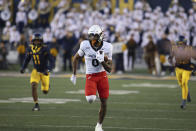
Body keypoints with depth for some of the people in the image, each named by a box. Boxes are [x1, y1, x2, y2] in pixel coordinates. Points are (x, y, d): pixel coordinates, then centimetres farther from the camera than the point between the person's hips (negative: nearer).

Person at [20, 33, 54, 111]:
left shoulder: (45, 49, -21)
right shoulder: (30, 49, -7)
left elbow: (52, 62, -23)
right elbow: (27, 59, 11)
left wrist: (48, 70, -39)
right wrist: (23, 68, -4)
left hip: (44, 72, -2)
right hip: (36, 71, 2)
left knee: (45, 91, 6)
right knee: (34, 86, -20)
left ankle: (47, 86, 45)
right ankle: (36, 105, -8)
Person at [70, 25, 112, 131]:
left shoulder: (107, 47, -10)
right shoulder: (85, 45, -12)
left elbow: (109, 69, -6)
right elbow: (76, 58, 6)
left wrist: (102, 61, -25)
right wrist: (74, 74, 8)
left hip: (102, 75, 1)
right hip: (90, 76, -1)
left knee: (104, 103, 2)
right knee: (90, 99, -24)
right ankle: (90, 95, 14)